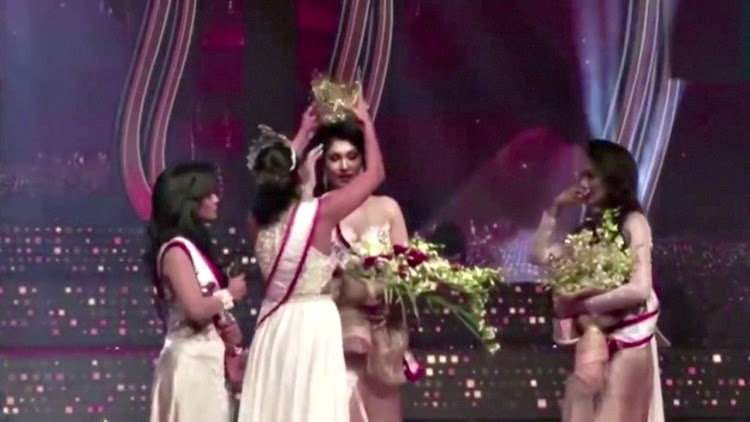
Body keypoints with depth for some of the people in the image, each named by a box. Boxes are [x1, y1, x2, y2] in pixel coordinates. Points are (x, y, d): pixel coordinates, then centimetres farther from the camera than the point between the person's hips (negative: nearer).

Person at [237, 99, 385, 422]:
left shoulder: (258, 219, 0)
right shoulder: (320, 213, -14)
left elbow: (275, 180, 24)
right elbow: (375, 174, -2)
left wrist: (304, 135, 30)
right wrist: (366, 122, 11)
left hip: (273, 327, 6)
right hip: (314, 325, -6)